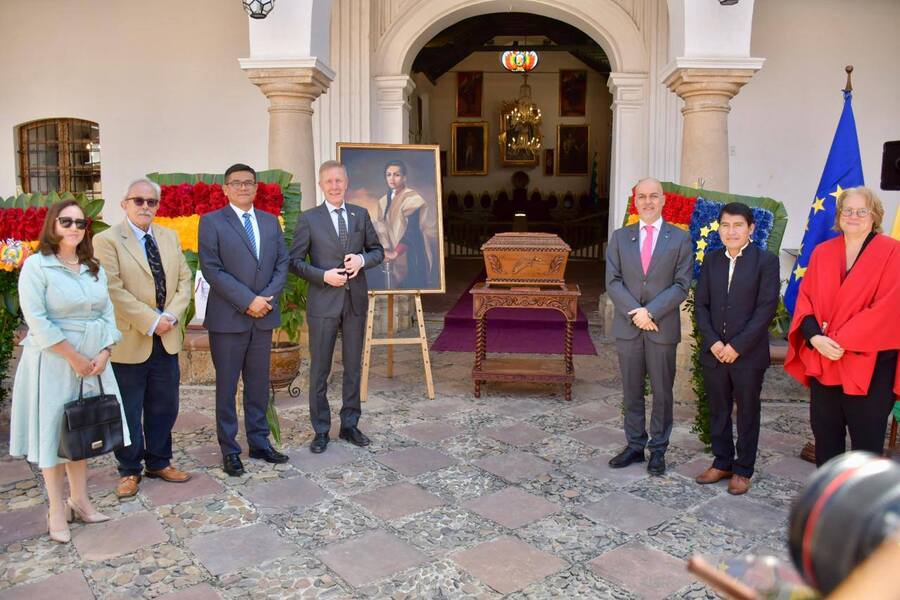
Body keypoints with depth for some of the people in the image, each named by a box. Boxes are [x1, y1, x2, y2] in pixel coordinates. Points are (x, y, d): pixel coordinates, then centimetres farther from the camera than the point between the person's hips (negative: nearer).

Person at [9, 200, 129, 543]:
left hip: (93, 362, 5)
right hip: (53, 363, -5)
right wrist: (73, 357, -15)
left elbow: (107, 313, 8)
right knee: (52, 432, 4)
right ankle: (57, 511, 15)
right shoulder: (37, 266, -8)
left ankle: (79, 501, 25)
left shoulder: (94, 268, 10)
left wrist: (103, 352, -6)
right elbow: (36, 319, -15)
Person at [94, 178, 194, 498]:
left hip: (167, 339, 5)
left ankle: (159, 462, 29)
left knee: (164, 408, 14)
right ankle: (129, 470, 23)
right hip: (128, 341, -5)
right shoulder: (107, 240, -8)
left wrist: (171, 315, -9)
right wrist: (151, 321, -18)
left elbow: (184, 279, 7)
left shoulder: (170, 237, 10)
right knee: (128, 412, 7)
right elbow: (114, 290, -16)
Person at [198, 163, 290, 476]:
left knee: (259, 384, 12)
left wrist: (267, 297, -8)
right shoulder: (211, 221, -3)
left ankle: (259, 442, 24)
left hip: (264, 316, 4)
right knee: (227, 386, 5)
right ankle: (229, 450, 16)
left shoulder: (270, 221, 12)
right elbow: (211, 269, -11)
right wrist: (248, 300, -16)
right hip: (228, 318, -4)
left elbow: (282, 263, 9)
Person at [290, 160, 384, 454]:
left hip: (356, 300, 3)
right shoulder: (309, 219, -1)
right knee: (319, 369, 5)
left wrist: (362, 259, -9)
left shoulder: (361, 215, 7)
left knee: (353, 366, 12)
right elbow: (295, 261, -2)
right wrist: (324, 275, -16)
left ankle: (349, 425, 25)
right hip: (323, 303, -3)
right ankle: (321, 430, 18)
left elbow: (378, 251, 12)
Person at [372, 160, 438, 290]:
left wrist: (395, 253, -20)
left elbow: (411, 230, -18)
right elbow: (381, 229, 7)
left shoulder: (412, 198, -11)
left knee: (411, 288, -6)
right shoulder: (383, 201, 11)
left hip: (410, 258, -6)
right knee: (393, 288, 7)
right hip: (393, 259, 6)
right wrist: (385, 250, -8)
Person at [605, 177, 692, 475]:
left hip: (663, 328, -2)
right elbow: (613, 281, 0)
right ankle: (635, 445, 22)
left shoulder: (680, 238, 1)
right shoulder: (620, 237, 7)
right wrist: (635, 313, -12)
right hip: (627, 326, 2)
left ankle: (658, 450, 20)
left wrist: (650, 312, -15)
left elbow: (681, 285, -5)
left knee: (662, 393, 7)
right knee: (632, 392, 10)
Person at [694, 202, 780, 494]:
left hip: (748, 353, -4)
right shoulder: (711, 260, 6)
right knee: (717, 410, 14)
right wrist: (712, 341, -8)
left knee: (747, 413, 9)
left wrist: (737, 346, -16)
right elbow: (700, 304, 5)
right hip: (714, 351, 4)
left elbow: (766, 308, -12)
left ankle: (743, 470, 22)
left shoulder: (766, 261, -6)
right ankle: (722, 463, 29)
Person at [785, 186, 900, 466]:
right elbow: (805, 298, 5)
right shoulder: (822, 252, 9)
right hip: (822, 361, 4)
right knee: (824, 433, 12)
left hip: (869, 364, -4)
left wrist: (842, 339, -17)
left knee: (867, 438, 4)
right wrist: (815, 337, -12)